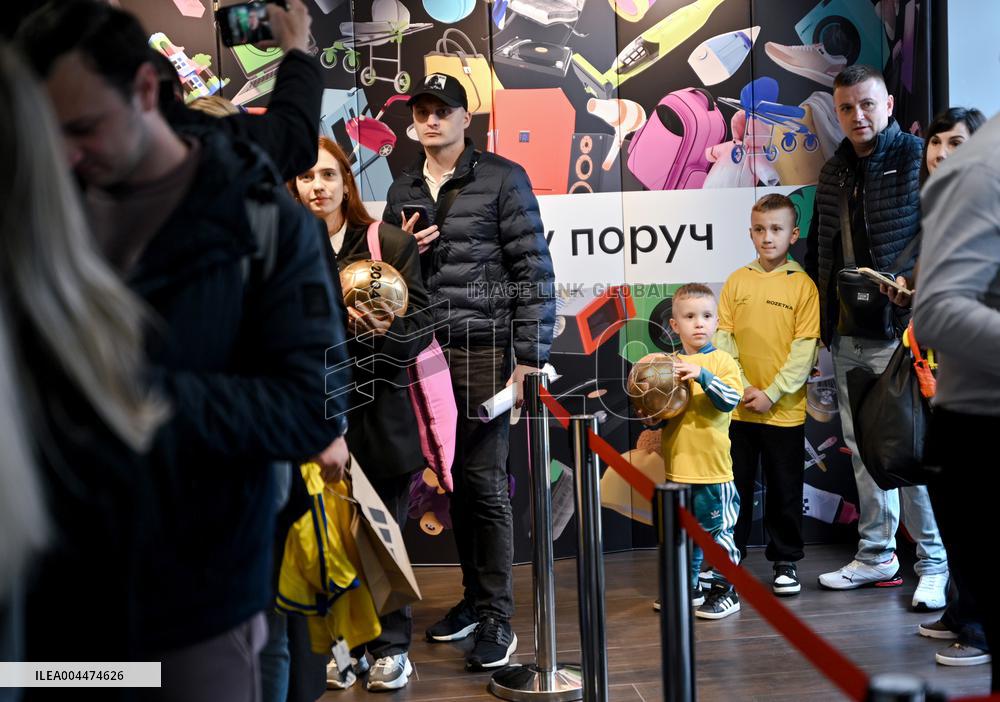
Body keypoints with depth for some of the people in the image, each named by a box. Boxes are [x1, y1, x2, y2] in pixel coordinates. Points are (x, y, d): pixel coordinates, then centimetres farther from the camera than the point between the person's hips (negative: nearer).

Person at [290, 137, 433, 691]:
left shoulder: (391, 243, -1)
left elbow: (421, 329, -3)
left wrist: (389, 329, -22)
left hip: (379, 413, -1)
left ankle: (390, 647, 23)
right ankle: (345, 644, 25)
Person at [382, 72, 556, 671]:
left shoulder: (502, 178, -2)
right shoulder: (402, 191, 15)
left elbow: (535, 271, -6)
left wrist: (529, 359, -11)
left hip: (484, 350, -5)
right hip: (427, 352, 5)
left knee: (485, 480, -4)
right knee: (453, 477, 8)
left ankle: (496, 616, 6)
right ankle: (476, 594, 22)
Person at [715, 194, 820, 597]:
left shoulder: (803, 285, -3)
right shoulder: (736, 281, 5)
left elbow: (805, 348, -7)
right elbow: (723, 337, 3)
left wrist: (771, 394, -13)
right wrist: (742, 386, -8)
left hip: (784, 409, -2)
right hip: (738, 408, 2)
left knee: (785, 490, 9)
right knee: (734, 486, 11)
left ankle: (785, 562, 23)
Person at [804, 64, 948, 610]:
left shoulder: (918, 158, -6)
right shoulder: (833, 173, 15)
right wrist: (816, 318, 14)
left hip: (899, 333, -7)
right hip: (847, 336, 7)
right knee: (863, 450, 13)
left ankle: (935, 564, 8)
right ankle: (876, 555, 24)